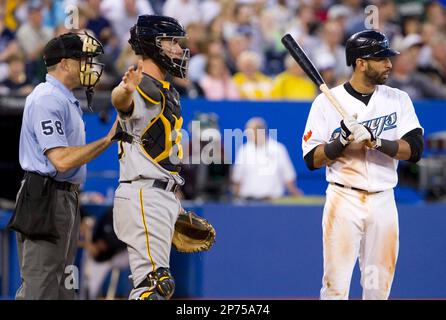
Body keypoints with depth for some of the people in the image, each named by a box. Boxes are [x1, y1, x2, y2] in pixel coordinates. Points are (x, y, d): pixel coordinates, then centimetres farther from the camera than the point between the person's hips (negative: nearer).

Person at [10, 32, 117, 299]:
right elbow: (61, 160, -23)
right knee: (41, 287, -12)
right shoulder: (47, 99, -15)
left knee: (61, 285, 14)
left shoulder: (68, 100, 17)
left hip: (67, 195, 11)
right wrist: (108, 139, -21)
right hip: (46, 199, -11)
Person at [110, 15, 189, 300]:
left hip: (164, 198, 10)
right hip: (144, 194, -10)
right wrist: (126, 90, -62)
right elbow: (120, 101, -37)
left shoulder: (169, 92, 19)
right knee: (155, 285, -19)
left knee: (159, 283, 15)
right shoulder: (142, 88, -12)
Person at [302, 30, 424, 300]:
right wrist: (343, 140, -19)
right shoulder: (327, 102, -1)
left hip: (384, 202, 3)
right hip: (344, 200, -3)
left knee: (379, 287, 5)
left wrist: (375, 141, -19)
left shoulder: (399, 100, 6)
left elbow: (414, 149, -5)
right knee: (336, 287, -8)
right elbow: (313, 159, -3)